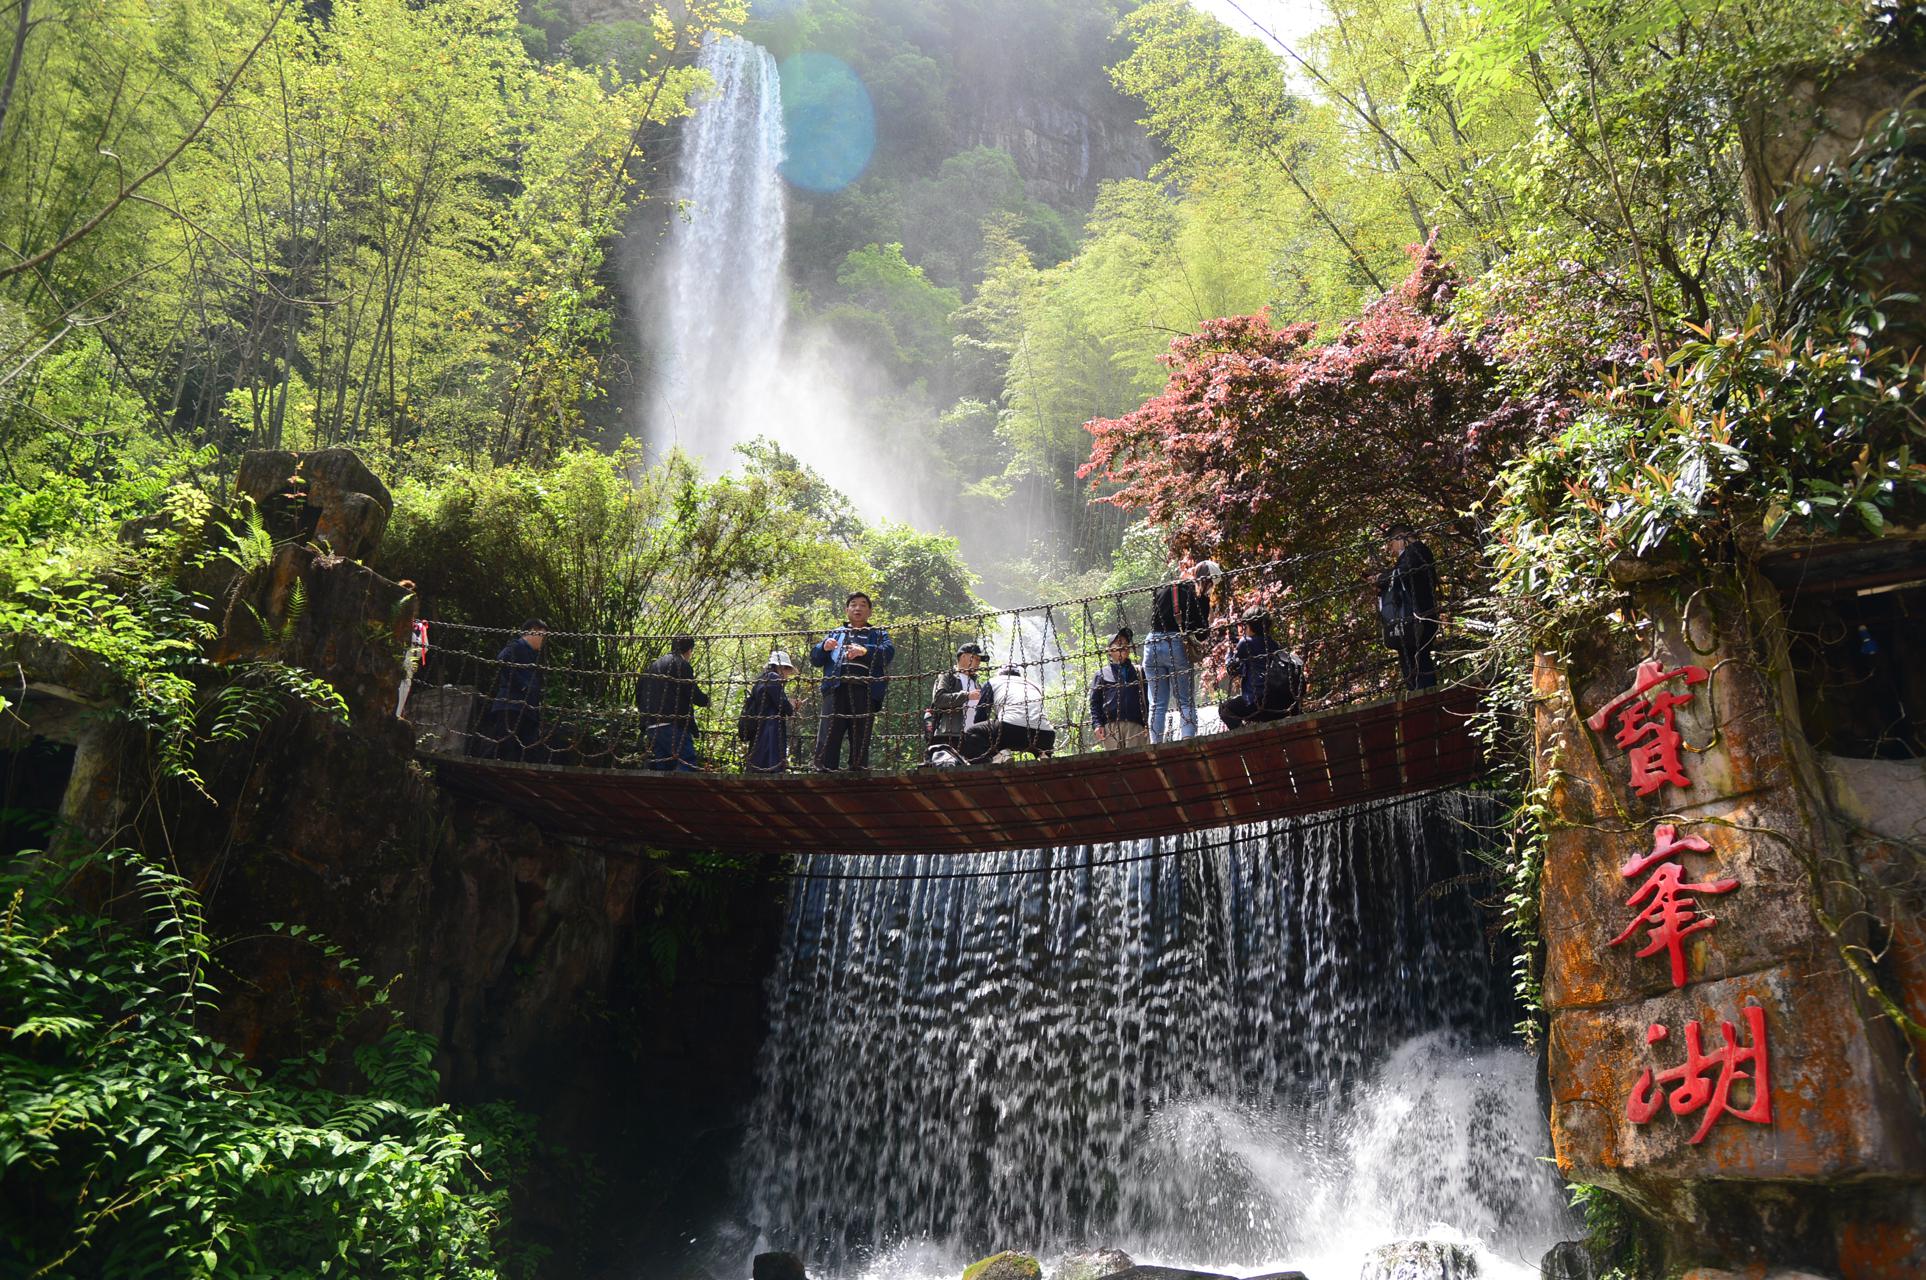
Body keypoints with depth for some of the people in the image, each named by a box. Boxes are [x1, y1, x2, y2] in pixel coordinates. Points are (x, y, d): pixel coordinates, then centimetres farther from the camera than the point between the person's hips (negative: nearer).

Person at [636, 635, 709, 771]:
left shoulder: (653, 666, 20)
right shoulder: (682, 665, -3)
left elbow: (639, 694, 20)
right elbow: (693, 693, -10)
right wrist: (706, 700, 9)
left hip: (652, 728, 8)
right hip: (675, 725, -8)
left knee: (661, 768, 8)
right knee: (687, 765, -11)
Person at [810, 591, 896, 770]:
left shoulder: (878, 634, 24)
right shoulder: (836, 633, 29)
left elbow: (888, 652, 3)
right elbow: (815, 659, 21)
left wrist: (865, 651, -16)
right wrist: (824, 647, -3)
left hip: (864, 691, -1)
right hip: (836, 689, 1)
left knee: (860, 742, -3)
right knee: (827, 742, -12)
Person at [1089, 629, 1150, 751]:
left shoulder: (1138, 672, 20)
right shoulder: (1102, 674, 15)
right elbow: (1094, 702, 9)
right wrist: (1097, 724, -4)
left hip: (1135, 724, 1)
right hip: (1111, 726, -1)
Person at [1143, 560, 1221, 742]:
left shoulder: (1162, 589, 14)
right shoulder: (1200, 596, 1)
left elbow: (1152, 619, 14)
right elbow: (1203, 630, -3)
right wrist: (1203, 640, 17)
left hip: (1152, 646, 4)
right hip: (1178, 646, -4)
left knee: (1157, 704, 7)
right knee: (1186, 703, 3)